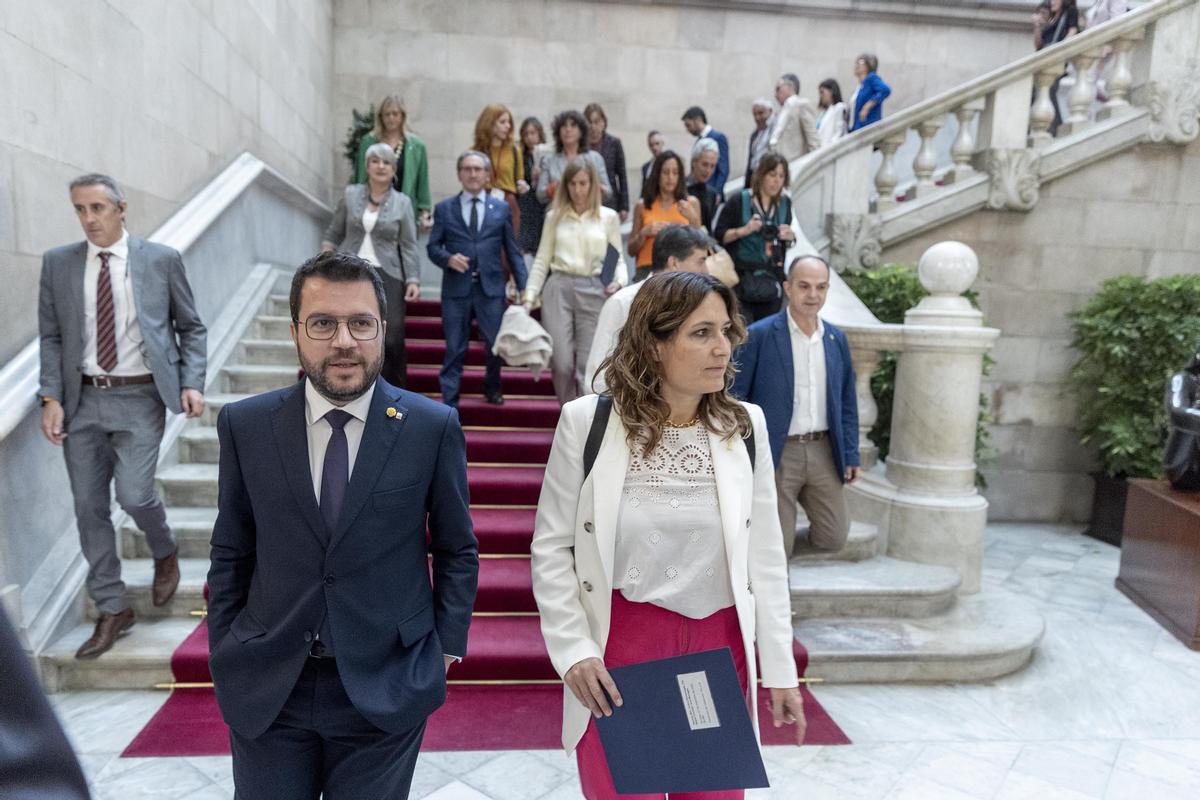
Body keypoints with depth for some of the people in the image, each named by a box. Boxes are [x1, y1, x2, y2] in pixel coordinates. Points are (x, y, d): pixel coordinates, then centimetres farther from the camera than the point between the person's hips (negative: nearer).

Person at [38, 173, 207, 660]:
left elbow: (191, 327, 3)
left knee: (134, 494, -11)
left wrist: (191, 383, -8)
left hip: (140, 399, -3)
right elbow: (51, 336, 8)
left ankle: (165, 553, 25)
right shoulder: (57, 263, 6)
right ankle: (112, 609, 21)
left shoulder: (161, 260, 0)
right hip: (83, 400, 3)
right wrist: (51, 397, -2)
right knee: (89, 508, 6)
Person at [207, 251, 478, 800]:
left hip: (385, 687, -1)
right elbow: (231, 553, 5)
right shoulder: (244, 426, -4)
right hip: (265, 689, 2)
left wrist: (446, 646, -2)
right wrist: (224, 658, 6)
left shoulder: (433, 427, -10)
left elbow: (457, 550, 0)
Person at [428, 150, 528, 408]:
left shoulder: (502, 208, 9)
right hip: (456, 289, -1)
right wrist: (448, 258, -15)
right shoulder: (444, 208, 8)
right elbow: (433, 247, 7)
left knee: (496, 345, 6)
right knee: (455, 349, 3)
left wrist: (523, 286, 2)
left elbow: (512, 250, 8)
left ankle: (492, 388, 33)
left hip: (491, 288, 1)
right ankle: (449, 404, 11)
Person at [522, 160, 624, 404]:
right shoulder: (555, 216, 11)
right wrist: (529, 297, 2)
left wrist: (620, 281, -11)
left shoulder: (609, 217, 9)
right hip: (558, 288, 1)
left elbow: (618, 259, 10)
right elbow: (542, 260, 10)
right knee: (561, 363, -4)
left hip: (593, 291, -1)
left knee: (588, 365, -2)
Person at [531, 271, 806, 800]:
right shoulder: (587, 421, -10)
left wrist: (780, 668, 4)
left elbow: (765, 556, 2)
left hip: (720, 647, 3)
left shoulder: (746, 426, -2)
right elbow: (551, 548, -4)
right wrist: (572, 650, -10)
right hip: (618, 646, -2)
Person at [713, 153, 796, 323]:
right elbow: (719, 236, -4)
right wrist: (744, 230, -18)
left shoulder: (785, 203, 8)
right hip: (741, 277, -4)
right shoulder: (739, 201, -5)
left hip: (772, 279, 4)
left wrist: (790, 236, -1)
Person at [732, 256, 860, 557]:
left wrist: (850, 455, 9)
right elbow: (734, 397, -8)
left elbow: (846, 401, 13)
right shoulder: (759, 335, -10)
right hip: (777, 453, -4)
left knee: (834, 539, 8)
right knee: (776, 546, 0)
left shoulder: (837, 339, 7)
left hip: (824, 451, 5)